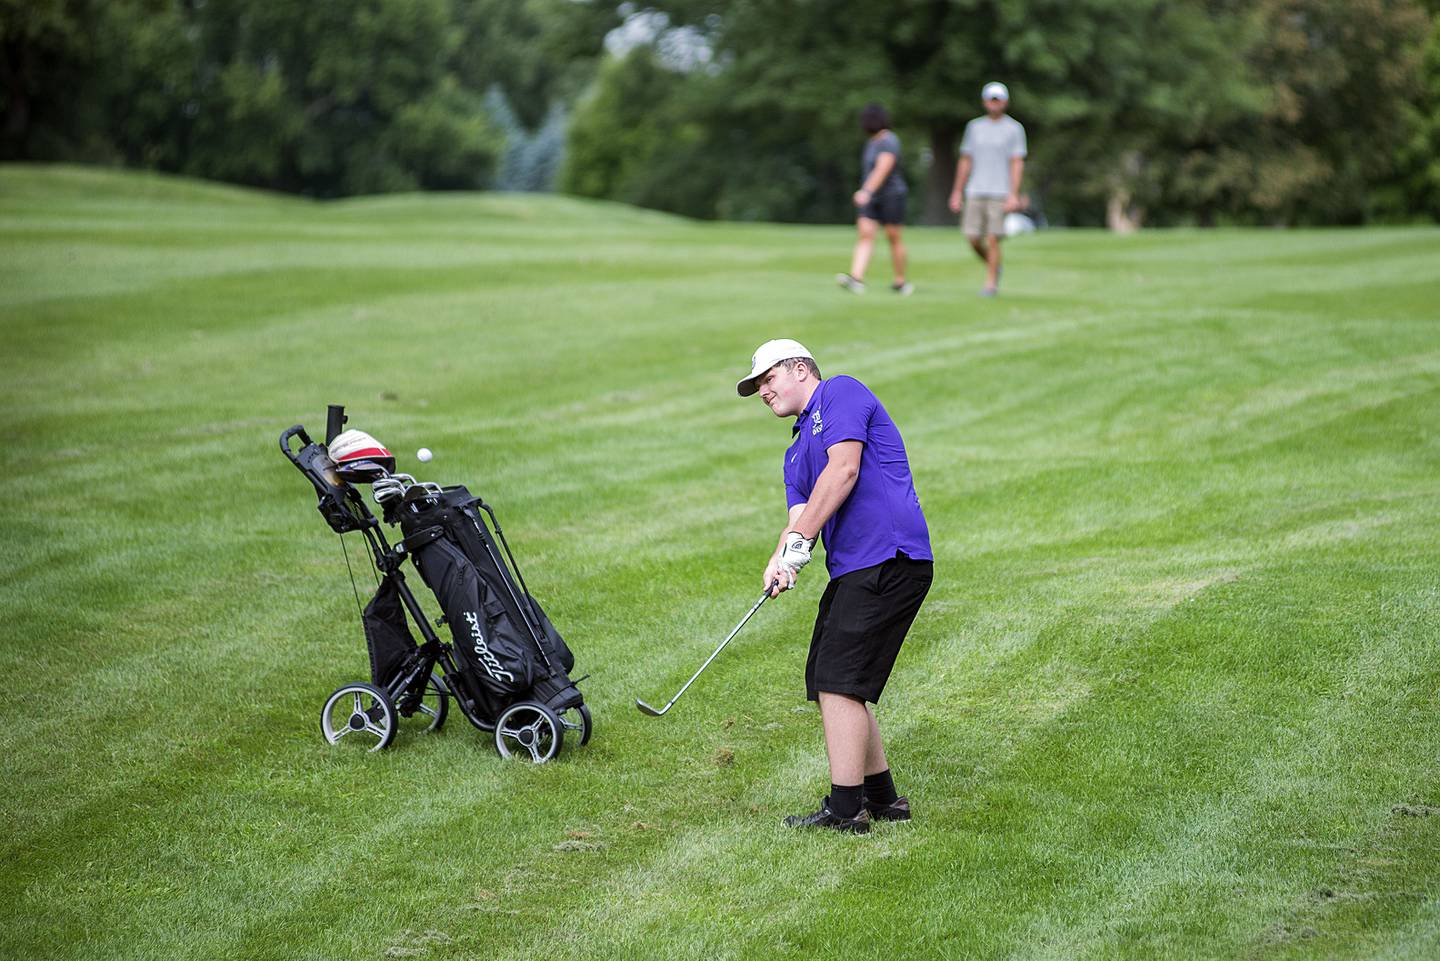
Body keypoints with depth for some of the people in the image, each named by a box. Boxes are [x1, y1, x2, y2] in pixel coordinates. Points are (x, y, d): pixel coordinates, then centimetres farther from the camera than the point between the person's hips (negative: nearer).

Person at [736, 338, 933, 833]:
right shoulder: (796, 454, 27)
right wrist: (780, 561, -9)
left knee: (839, 681, -12)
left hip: (888, 558, -10)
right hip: (853, 570, 10)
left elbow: (844, 469, -13)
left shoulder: (841, 393, 1)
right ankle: (880, 797, 20)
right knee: (828, 683, 12)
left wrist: (801, 540, -13)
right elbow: (800, 516, 14)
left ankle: (845, 809, -11)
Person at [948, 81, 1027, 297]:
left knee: (993, 239, -8)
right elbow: (965, 161, 15)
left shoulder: (1014, 129, 1)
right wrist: (957, 192, 11)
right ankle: (994, 268, 23)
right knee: (972, 237, -2)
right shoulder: (974, 126, 12)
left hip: (1000, 193, -4)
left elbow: (1017, 164, -4)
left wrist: (1013, 195, -13)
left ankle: (991, 283, 2)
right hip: (975, 192, 4)